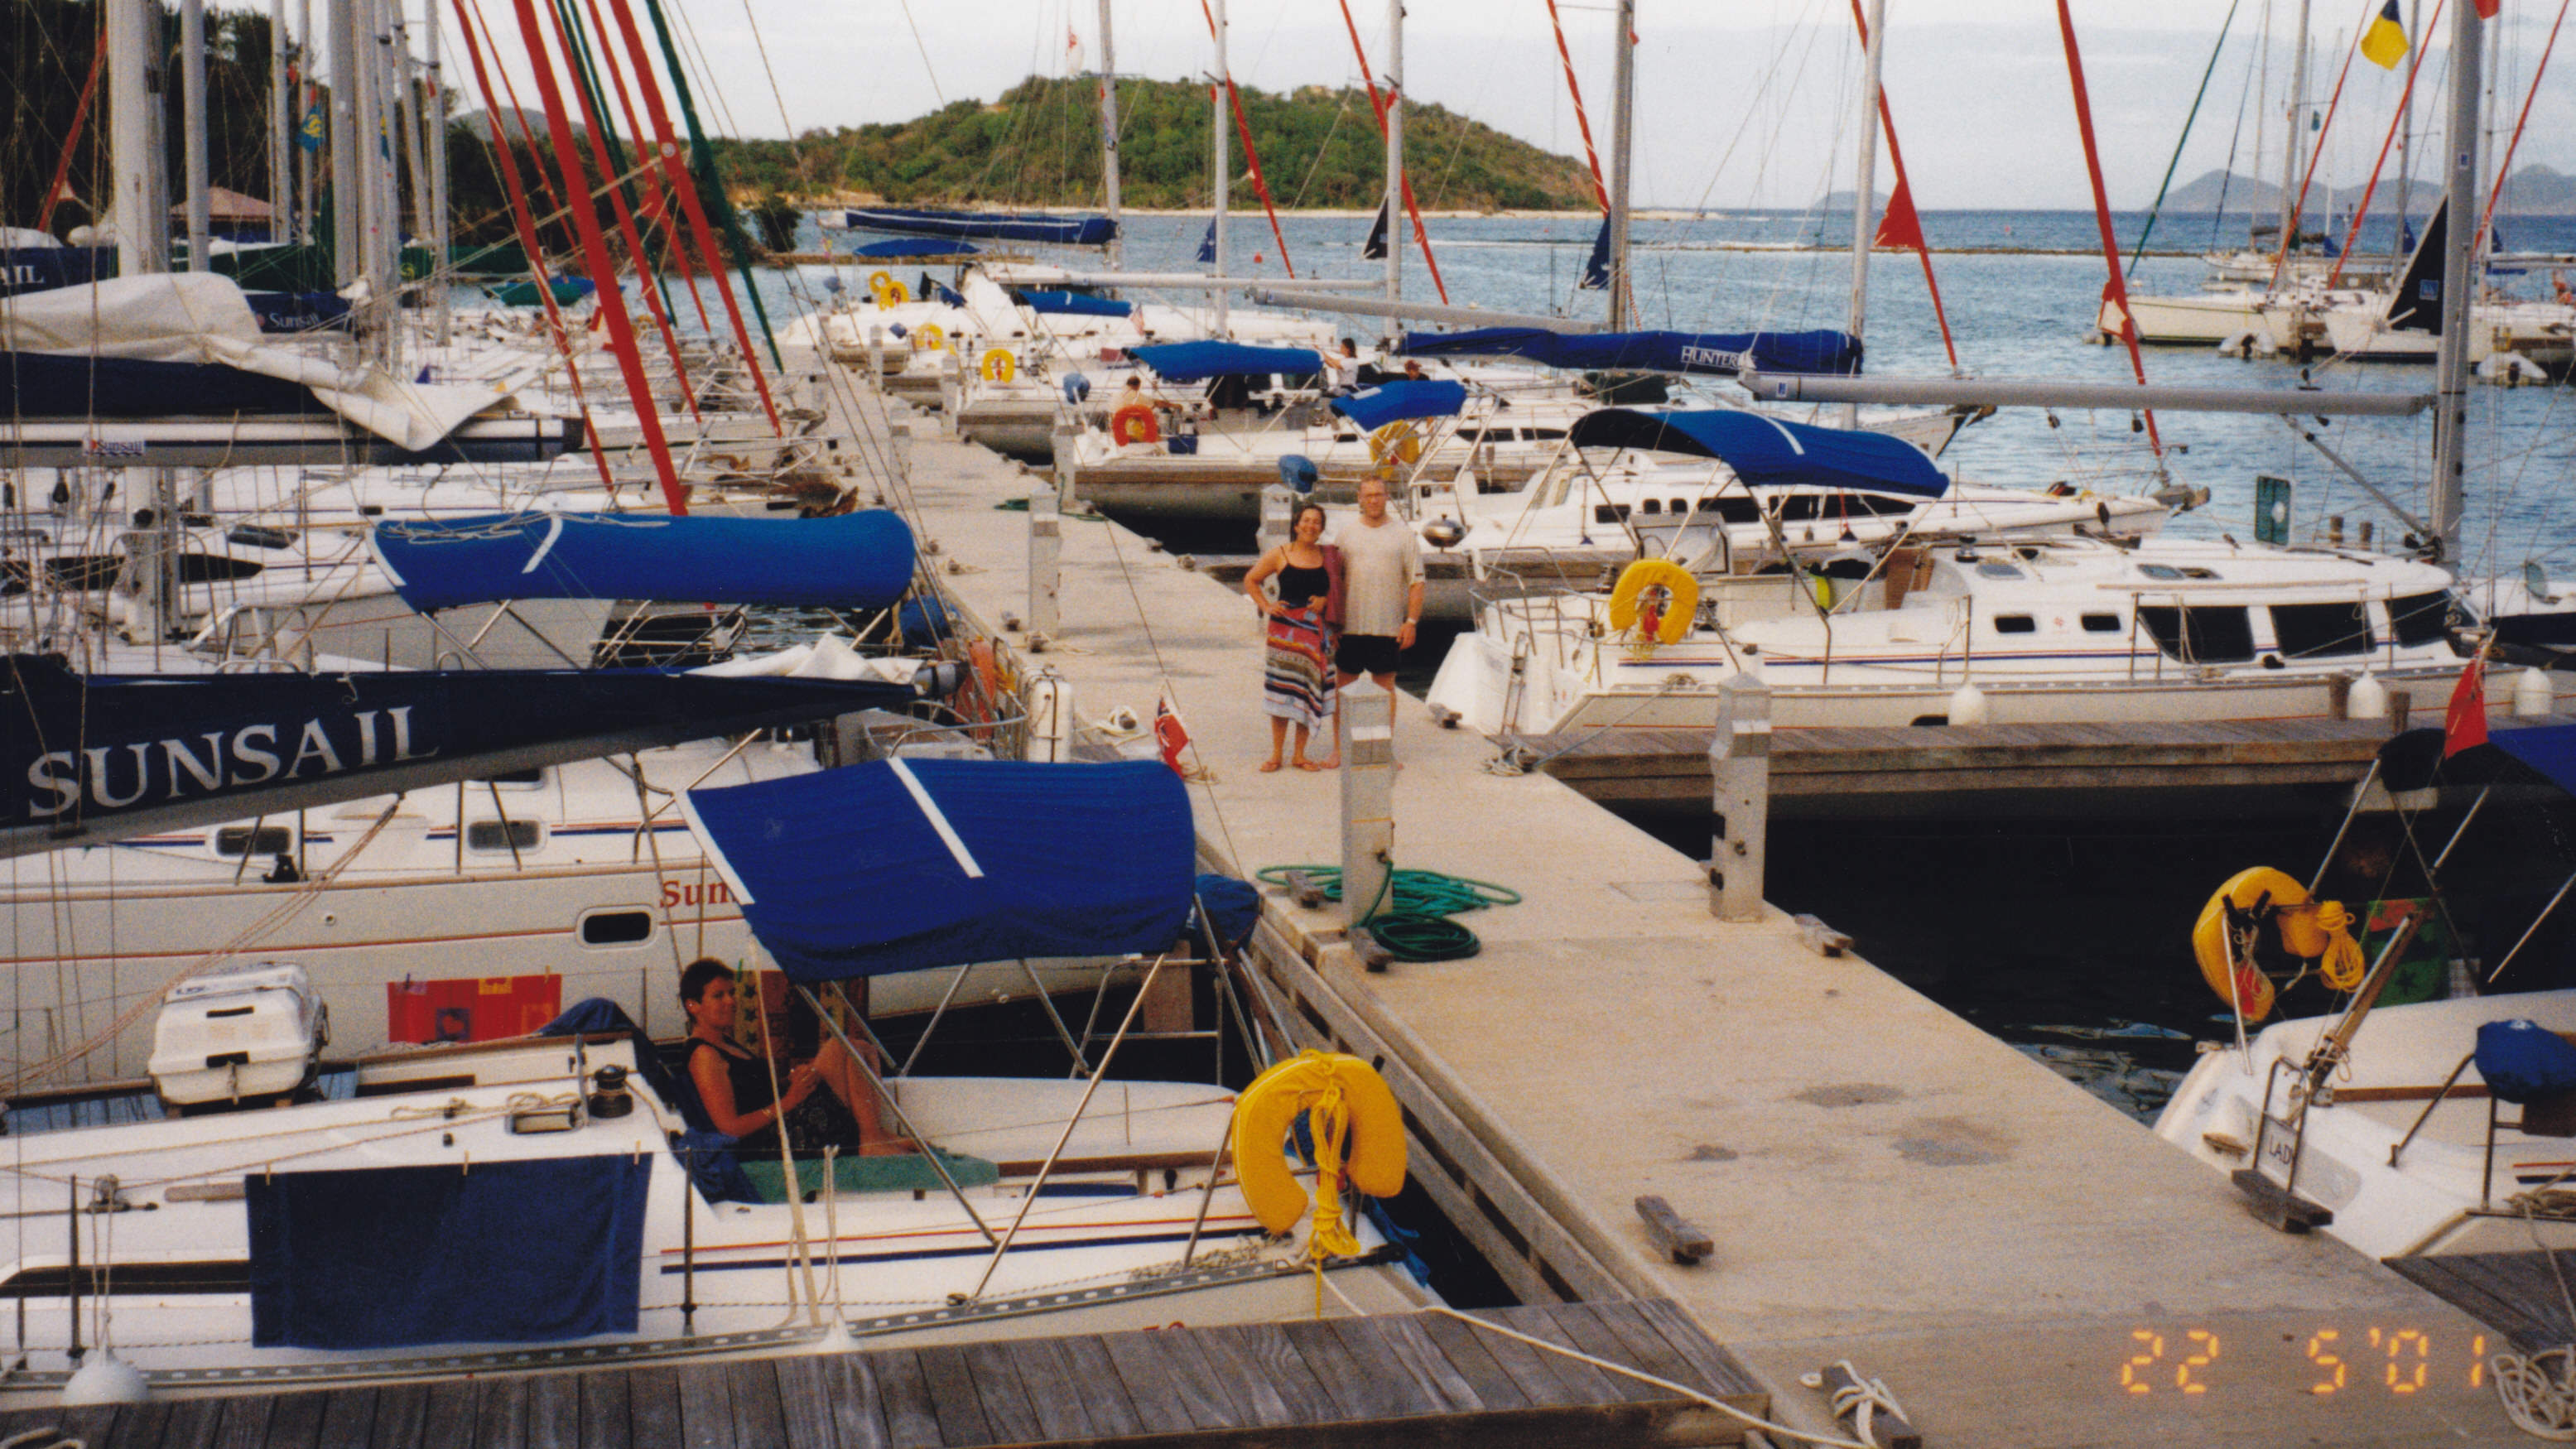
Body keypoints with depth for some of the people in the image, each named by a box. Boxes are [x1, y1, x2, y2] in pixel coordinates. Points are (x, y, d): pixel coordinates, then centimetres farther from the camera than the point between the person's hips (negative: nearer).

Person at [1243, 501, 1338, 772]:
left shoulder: (1326, 557, 7)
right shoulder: (1280, 555, 1)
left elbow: (1335, 590, 16)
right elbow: (1251, 580, 10)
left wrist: (1324, 600, -4)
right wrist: (1266, 606, 0)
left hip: (1316, 630, 2)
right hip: (1284, 628, -2)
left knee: (1310, 692, 4)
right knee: (1282, 691, -2)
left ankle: (1299, 754, 13)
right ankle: (1276, 754, 8)